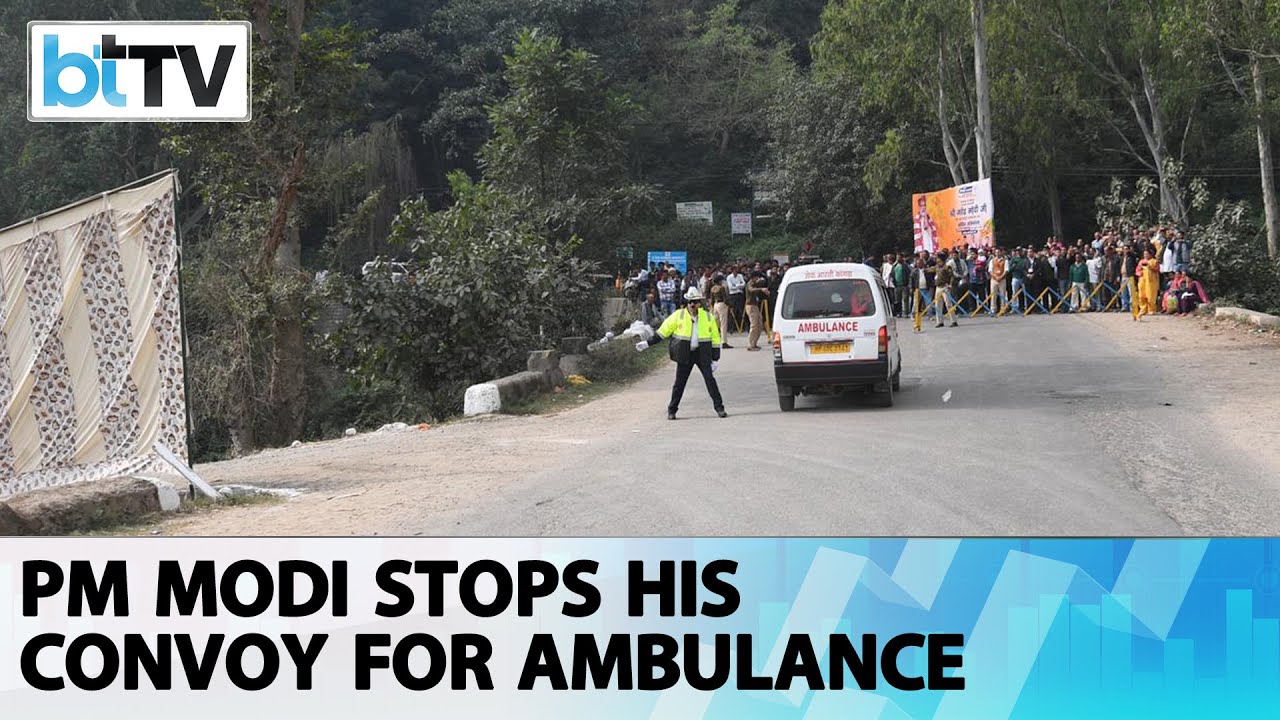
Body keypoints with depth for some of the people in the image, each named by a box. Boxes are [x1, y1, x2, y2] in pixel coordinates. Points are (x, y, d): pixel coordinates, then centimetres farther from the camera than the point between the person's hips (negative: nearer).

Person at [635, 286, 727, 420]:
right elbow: (663, 331, 5)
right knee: (679, 382, 3)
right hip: (684, 354, 0)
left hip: (702, 354, 0)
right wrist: (647, 343, 2)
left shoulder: (708, 317, 2)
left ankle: (719, 408, -1)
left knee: (710, 379, -8)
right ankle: (671, 410, 15)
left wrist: (715, 359, 3)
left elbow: (715, 338, 7)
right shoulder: (679, 315, 0)